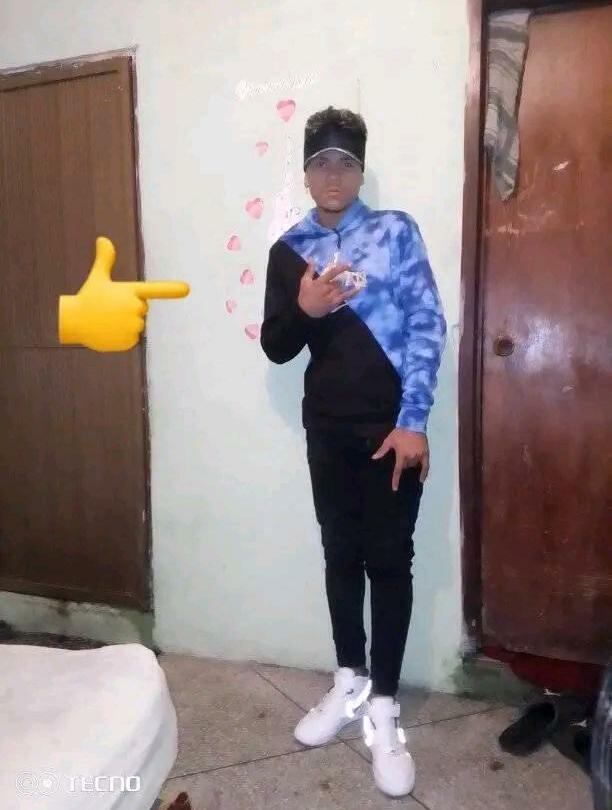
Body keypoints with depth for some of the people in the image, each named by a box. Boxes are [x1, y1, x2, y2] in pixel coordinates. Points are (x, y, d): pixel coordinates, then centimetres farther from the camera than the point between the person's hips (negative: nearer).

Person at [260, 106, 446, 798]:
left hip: (391, 425, -3)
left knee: (388, 559, 2)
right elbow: (275, 348, 8)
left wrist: (412, 421, -15)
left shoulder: (397, 231, 0)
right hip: (328, 428, 4)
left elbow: (427, 327, -7)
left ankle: (383, 706, 15)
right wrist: (302, 310, -14)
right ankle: (350, 683, 29)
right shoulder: (289, 249, 9)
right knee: (341, 554, 12)